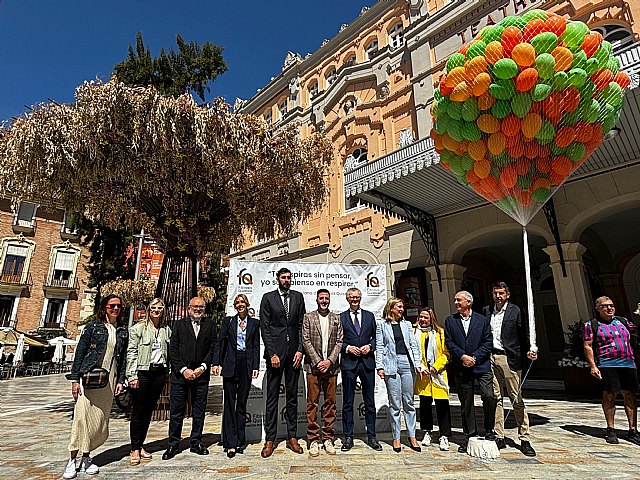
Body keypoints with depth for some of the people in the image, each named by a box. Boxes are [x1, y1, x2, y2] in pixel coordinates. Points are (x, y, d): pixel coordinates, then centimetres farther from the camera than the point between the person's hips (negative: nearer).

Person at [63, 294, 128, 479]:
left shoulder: (122, 331, 10)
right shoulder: (93, 326, 0)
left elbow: (123, 358, 11)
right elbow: (79, 352, -1)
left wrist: (120, 380, 5)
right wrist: (75, 379, -6)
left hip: (109, 380, 3)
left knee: (100, 420, 5)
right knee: (82, 416, -5)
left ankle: (86, 458, 19)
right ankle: (72, 460, 8)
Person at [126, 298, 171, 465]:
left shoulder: (167, 330, 11)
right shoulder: (138, 328, -1)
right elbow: (131, 352, -5)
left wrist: (168, 374, 8)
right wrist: (132, 376, -10)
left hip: (159, 372, 4)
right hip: (143, 371, -4)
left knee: (149, 410, 10)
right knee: (138, 410, 2)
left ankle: (140, 446, 22)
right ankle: (135, 449, 13)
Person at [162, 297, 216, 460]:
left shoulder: (210, 325, 7)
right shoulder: (179, 324, 5)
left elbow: (213, 348, 2)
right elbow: (173, 349, 0)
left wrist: (203, 367, -8)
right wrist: (183, 369, -9)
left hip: (201, 374, 1)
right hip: (180, 373, -1)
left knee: (199, 411, 9)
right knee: (176, 411, 5)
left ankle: (196, 443, 23)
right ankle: (173, 445, 20)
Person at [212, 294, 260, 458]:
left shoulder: (254, 323, 7)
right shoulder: (228, 321, 6)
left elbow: (256, 347, 6)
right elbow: (219, 343, 5)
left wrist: (255, 366, -1)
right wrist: (216, 362, -5)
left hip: (246, 364, 1)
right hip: (230, 364, -1)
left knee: (242, 403, 8)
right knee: (229, 403, -1)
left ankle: (239, 441, 18)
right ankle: (230, 444, 4)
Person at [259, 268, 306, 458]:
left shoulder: (298, 297, 9)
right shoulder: (268, 298, 1)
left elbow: (302, 325, 7)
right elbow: (264, 328, -3)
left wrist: (300, 350, -2)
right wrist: (272, 354, -9)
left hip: (294, 353, 3)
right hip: (275, 352, -2)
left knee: (292, 396, 11)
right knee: (272, 397, 3)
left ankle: (292, 437, 21)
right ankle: (269, 440, 13)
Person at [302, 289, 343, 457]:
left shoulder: (336, 319, 11)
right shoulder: (308, 317, 5)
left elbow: (339, 342, 5)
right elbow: (306, 341, -2)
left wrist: (329, 361, -7)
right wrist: (317, 361, -9)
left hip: (331, 366, 2)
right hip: (313, 367, -2)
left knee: (330, 403, 7)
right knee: (312, 403, 2)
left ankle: (328, 439, 18)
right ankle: (313, 440, 12)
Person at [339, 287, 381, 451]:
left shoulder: (369, 316, 11)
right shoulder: (341, 317, 5)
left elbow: (376, 337, 12)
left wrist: (370, 346, -6)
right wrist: (347, 348, -11)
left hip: (367, 362, 2)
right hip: (349, 363, -2)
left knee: (369, 401, 9)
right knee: (347, 402, 4)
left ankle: (371, 436, 20)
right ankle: (348, 437, 15)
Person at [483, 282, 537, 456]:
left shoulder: (516, 311, 0)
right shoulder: (486, 311, 10)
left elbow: (524, 333, 0)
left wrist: (530, 349, -16)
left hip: (509, 358, -3)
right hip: (490, 358, 4)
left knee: (517, 400, 1)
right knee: (495, 398, 9)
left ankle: (524, 440, 13)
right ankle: (499, 437, 18)